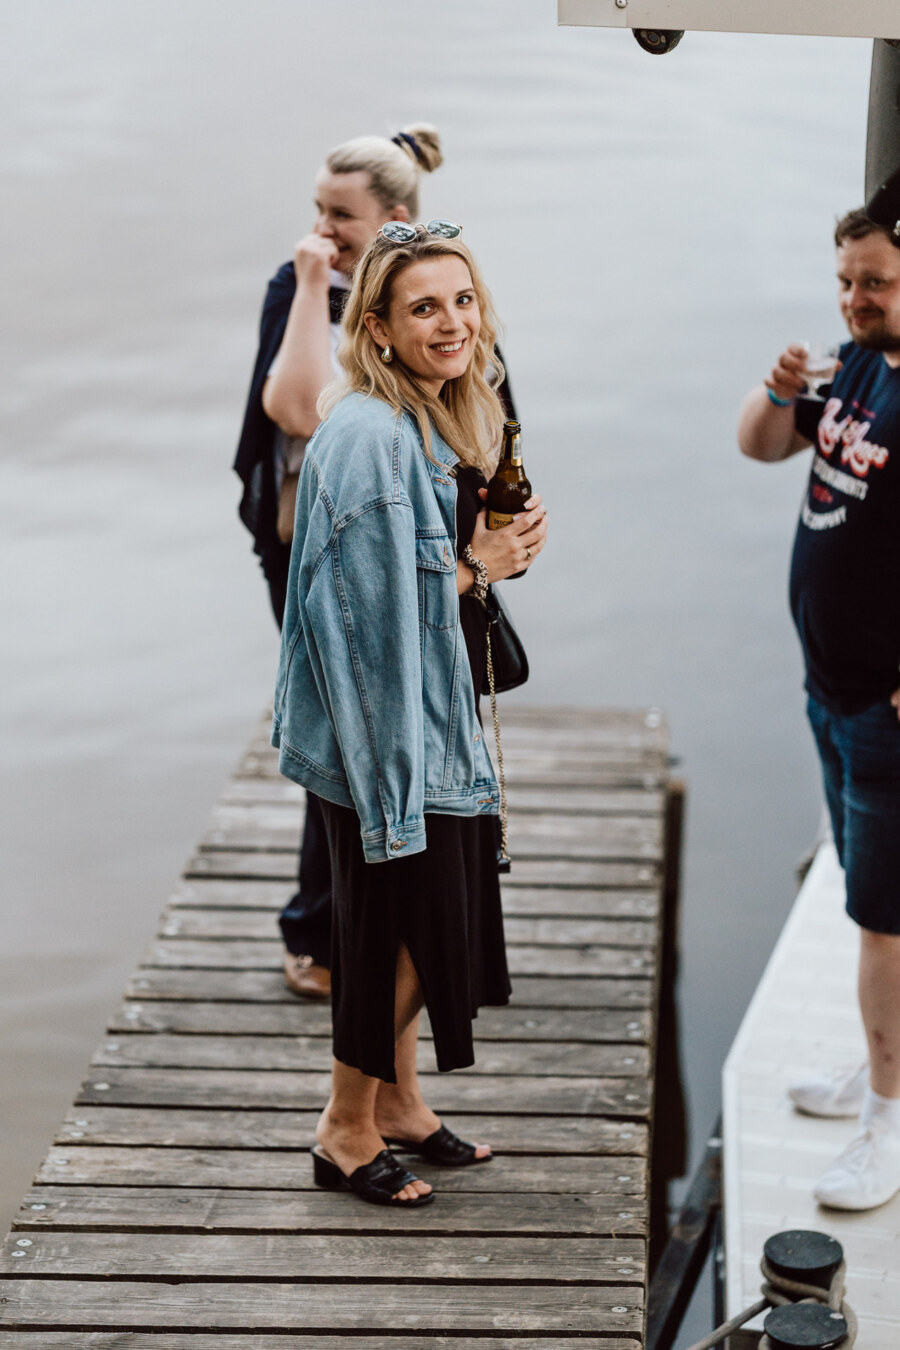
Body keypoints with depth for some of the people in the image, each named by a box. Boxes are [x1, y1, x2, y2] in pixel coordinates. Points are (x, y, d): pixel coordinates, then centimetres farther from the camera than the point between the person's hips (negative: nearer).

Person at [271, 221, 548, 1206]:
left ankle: (396, 1102, 35)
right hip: (382, 712, -10)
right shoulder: (369, 436, -23)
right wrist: (478, 568, -14)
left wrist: (493, 551, 1)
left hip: (428, 708, 10)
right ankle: (347, 1129, 18)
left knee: (415, 917, 19)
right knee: (403, 913, 2)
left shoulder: (439, 422, 8)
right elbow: (376, 599, -24)